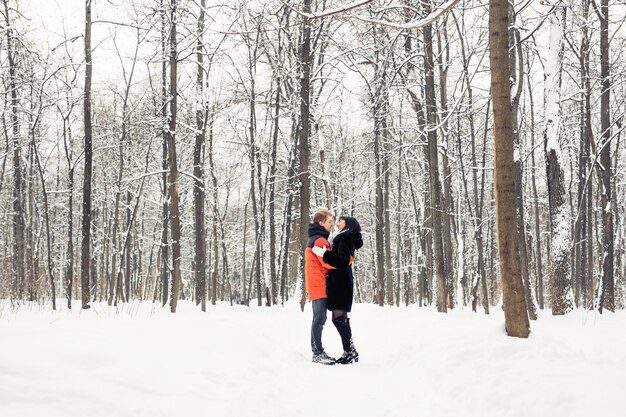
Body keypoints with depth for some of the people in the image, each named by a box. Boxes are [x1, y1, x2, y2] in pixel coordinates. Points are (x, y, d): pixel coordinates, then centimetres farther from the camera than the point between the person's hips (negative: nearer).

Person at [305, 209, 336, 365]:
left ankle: (317, 352, 14)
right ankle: (318, 353, -12)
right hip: (319, 284, -10)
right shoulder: (320, 240, -12)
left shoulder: (314, 239, 20)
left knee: (319, 318, 11)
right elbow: (327, 262, -18)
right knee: (319, 318, -11)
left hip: (317, 285, 10)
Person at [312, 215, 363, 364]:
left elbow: (342, 262, -20)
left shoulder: (345, 238, -9)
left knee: (338, 318, -12)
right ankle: (350, 351, 11)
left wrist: (323, 253, -23)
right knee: (341, 319, 9)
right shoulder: (342, 238, 20)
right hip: (338, 283, 10)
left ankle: (349, 351, -9)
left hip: (341, 283, -10)